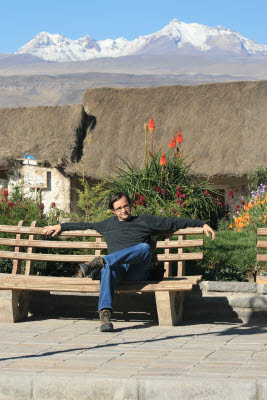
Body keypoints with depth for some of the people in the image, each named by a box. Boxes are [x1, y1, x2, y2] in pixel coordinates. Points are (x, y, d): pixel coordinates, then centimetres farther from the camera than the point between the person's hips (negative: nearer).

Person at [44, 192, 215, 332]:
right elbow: (86, 225, 40)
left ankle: (102, 261, -43)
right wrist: (61, 226, 37)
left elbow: (175, 222, 16)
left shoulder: (144, 221, 19)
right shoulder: (108, 224, 27)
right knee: (108, 269, -37)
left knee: (145, 247, -33)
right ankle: (105, 314, -53)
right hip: (117, 269, 1)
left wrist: (202, 224, 11)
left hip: (137, 271, -1)